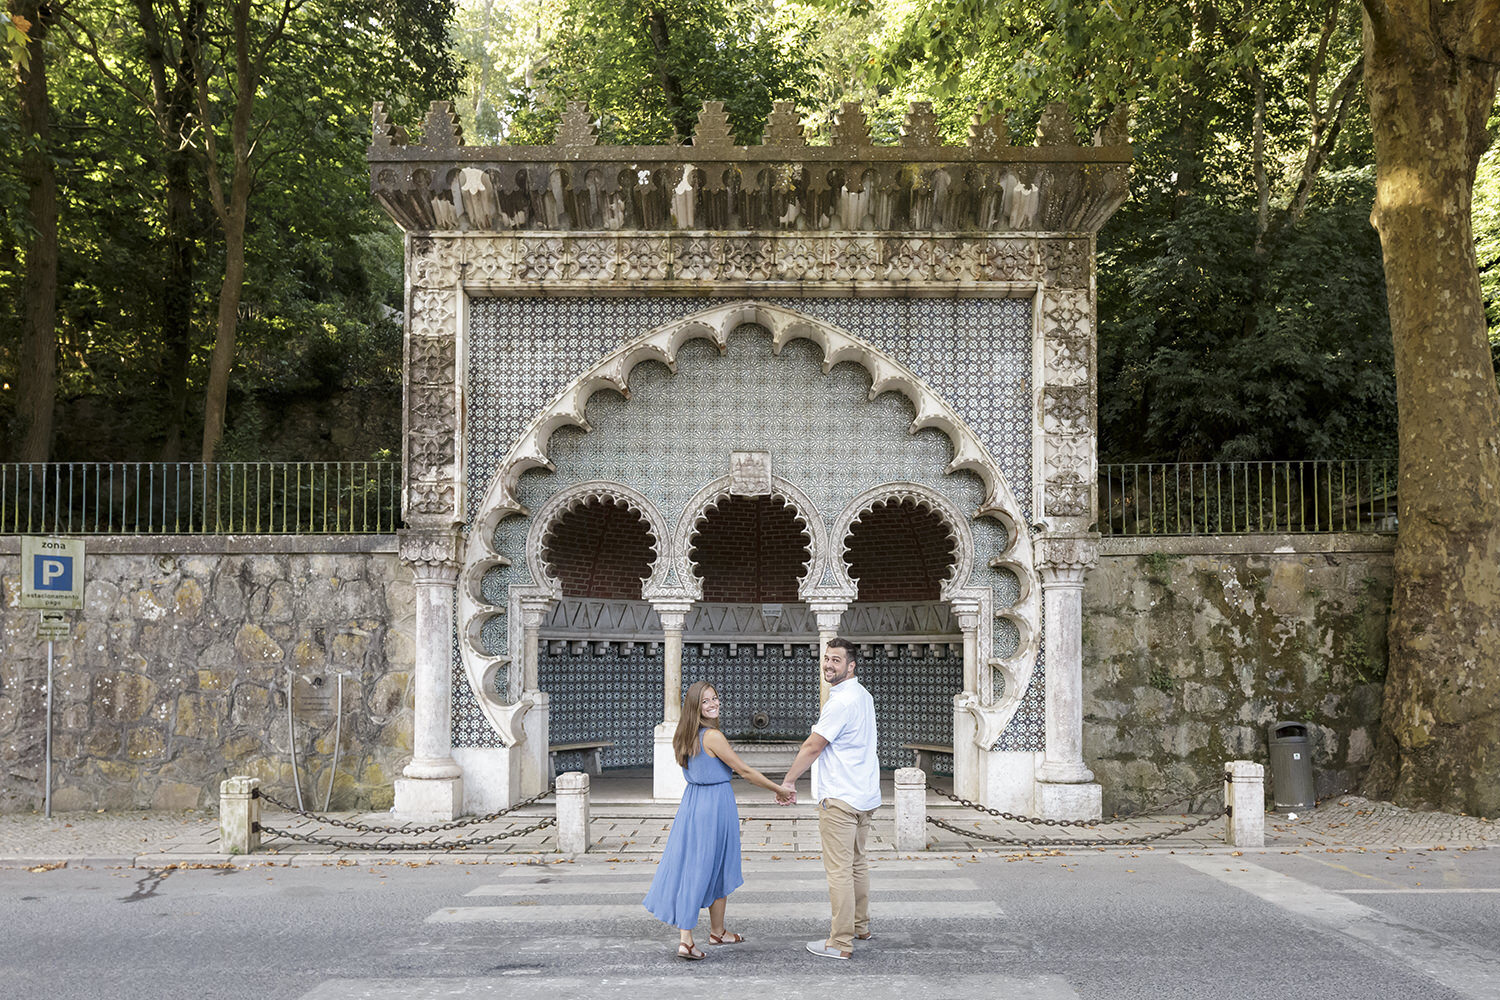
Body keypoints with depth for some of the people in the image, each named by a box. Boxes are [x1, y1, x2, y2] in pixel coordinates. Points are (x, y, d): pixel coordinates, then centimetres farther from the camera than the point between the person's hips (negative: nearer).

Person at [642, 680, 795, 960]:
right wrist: (780, 790, -5)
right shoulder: (713, 736, -18)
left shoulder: (684, 737, 7)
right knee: (718, 870, 10)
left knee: (688, 868, 6)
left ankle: (685, 938, 2)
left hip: (692, 802, 7)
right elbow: (745, 771, -14)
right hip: (716, 805, -7)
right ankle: (717, 931, 25)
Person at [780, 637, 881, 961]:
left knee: (839, 870, -7)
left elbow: (813, 746, -13)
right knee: (857, 863, 20)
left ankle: (840, 943, -5)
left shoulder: (841, 701, -18)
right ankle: (860, 927, 31)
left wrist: (788, 781, -4)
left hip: (839, 798, -10)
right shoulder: (863, 695, 13)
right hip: (865, 794, 10)